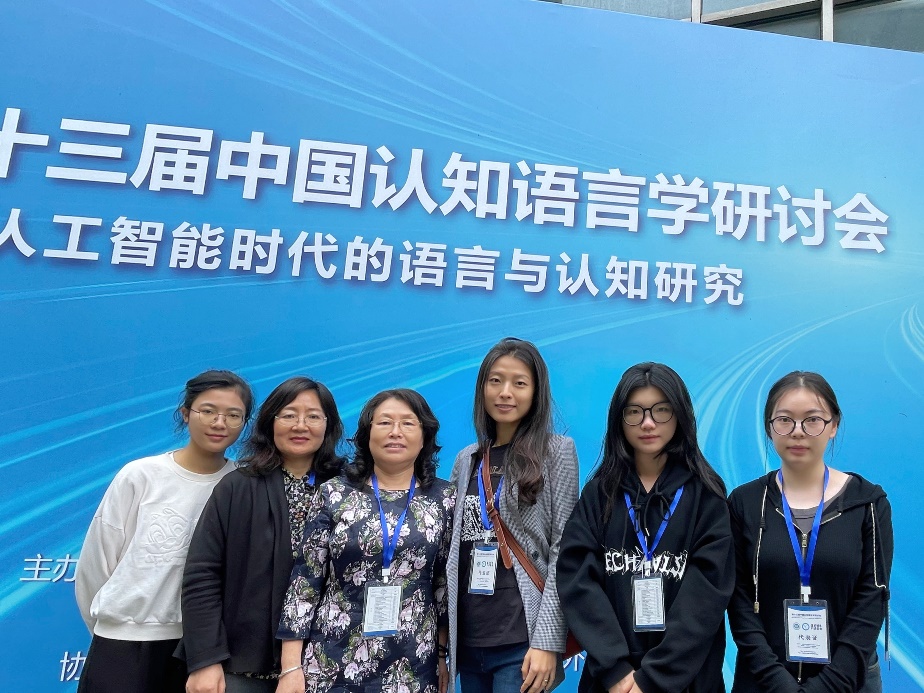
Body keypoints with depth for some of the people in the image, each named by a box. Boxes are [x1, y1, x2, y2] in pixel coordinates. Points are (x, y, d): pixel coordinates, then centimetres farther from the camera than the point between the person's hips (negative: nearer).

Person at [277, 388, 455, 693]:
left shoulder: (444, 499, -1)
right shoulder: (334, 494, -3)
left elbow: (449, 582, 5)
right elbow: (304, 580, -3)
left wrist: (443, 655, 6)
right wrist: (291, 667, -5)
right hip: (332, 663, 0)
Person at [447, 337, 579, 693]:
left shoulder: (556, 452, -4)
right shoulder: (467, 460, 8)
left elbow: (564, 553, -8)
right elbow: (453, 550, 12)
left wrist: (546, 640, -14)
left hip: (521, 639, -4)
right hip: (466, 638, 5)